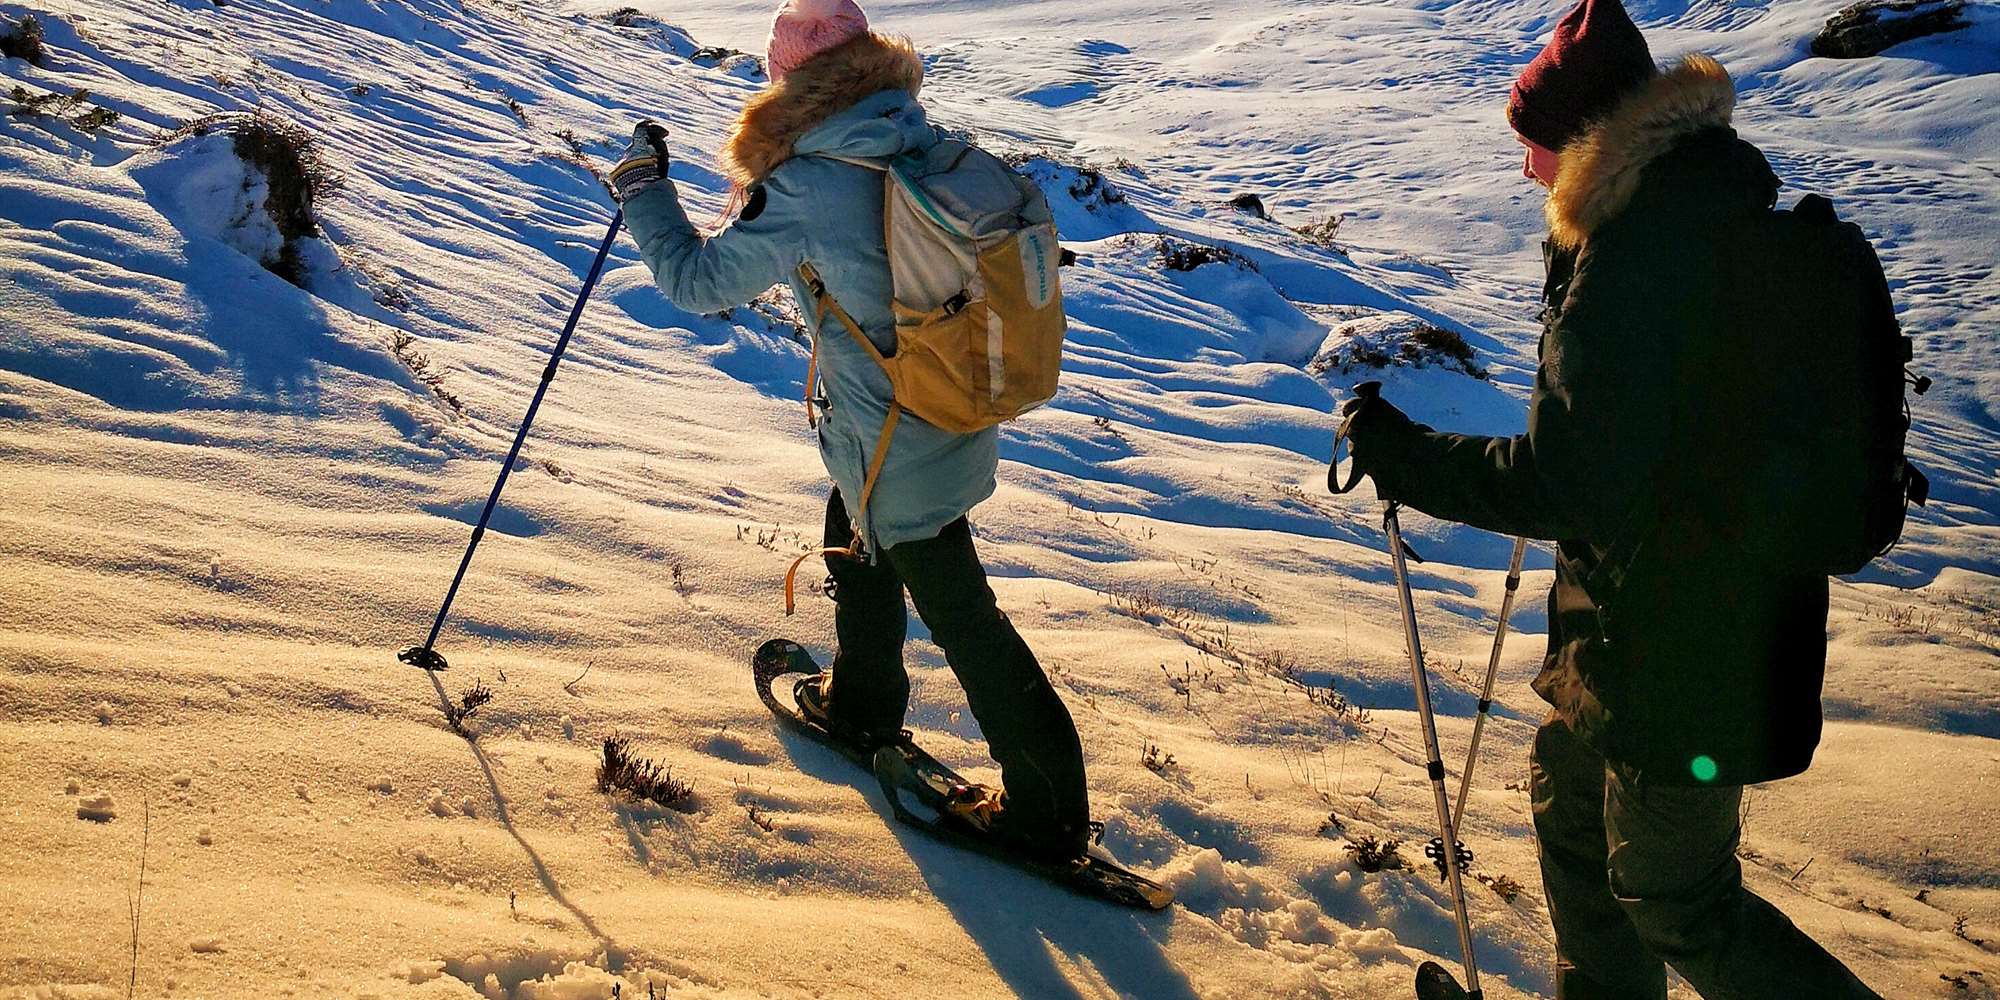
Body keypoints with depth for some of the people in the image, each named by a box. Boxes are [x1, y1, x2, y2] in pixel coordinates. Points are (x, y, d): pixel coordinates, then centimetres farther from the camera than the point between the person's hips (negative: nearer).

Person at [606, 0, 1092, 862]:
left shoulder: (803, 193, -25)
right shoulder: (926, 144, -6)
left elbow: (699, 280, -11)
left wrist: (640, 184, 2)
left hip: (896, 454, -7)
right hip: (957, 421, 7)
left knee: (960, 616, 6)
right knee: (857, 548, 30)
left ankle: (1048, 810, 19)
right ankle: (863, 703, 52)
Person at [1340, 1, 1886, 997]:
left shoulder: (1627, 268, -27)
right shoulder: (1729, 221, 4)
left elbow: (1565, 485, -28)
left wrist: (1398, 455, -20)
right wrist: (1572, 256, 12)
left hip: (1676, 644, -10)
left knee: (1675, 901, 8)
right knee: (1569, 799, 25)